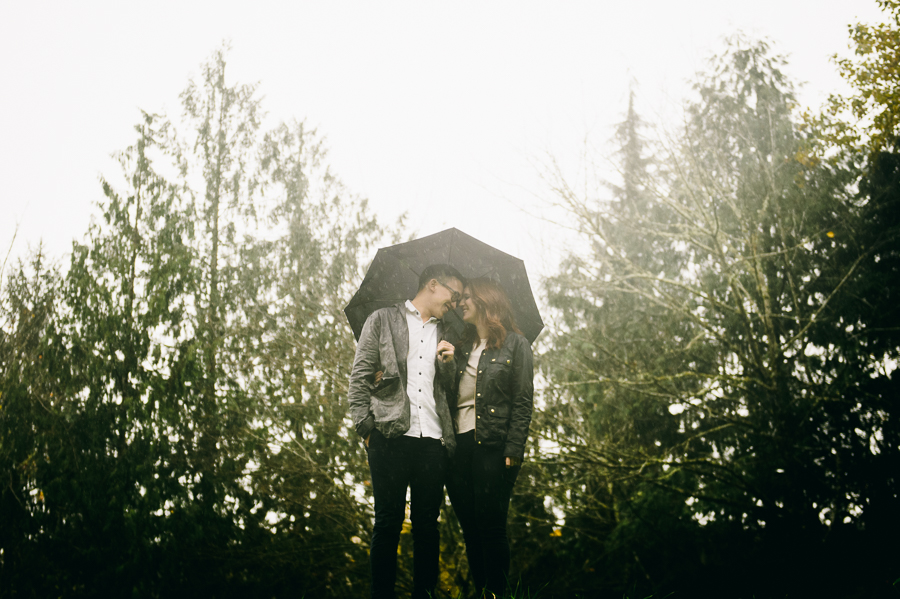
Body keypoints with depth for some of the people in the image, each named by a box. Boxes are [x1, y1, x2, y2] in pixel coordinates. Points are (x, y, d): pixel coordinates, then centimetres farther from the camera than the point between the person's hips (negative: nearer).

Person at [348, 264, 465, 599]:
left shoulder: (443, 333, 21)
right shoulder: (383, 320, 8)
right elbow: (360, 376, 3)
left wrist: (448, 362, 4)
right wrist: (364, 425, -6)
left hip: (433, 441, 4)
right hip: (391, 436, -4)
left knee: (427, 522, 5)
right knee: (388, 521, -1)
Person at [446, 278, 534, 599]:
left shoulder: (515, 344, 0)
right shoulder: (462, 346, 17)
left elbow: (523, 402, -5)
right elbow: (447, 396, 15)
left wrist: (513, 450, -12)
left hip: (492, 446, -5)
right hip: (458, 445, 5)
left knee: (491, 527, -3)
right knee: (469, 527, 8)